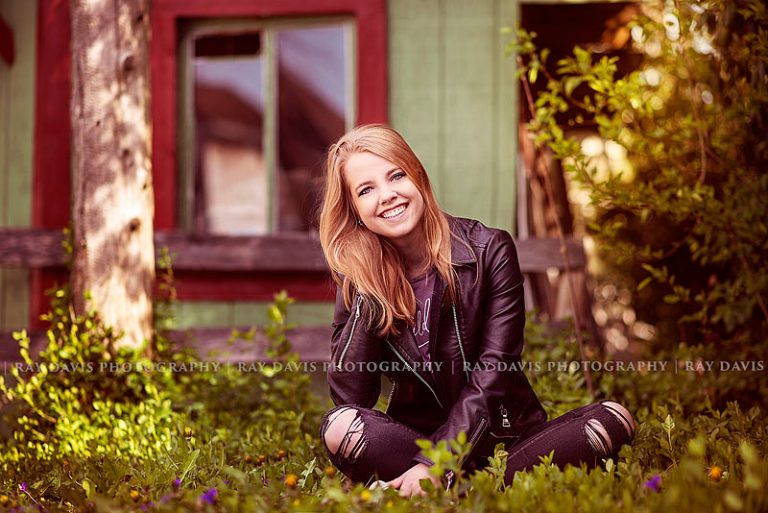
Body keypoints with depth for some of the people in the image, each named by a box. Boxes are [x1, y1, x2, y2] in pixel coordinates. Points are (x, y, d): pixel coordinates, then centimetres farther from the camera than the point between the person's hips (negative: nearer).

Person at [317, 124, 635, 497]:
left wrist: (434, 465, -26)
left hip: (500, 436, 0)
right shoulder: (358, 277, -2)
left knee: (613, 419, -25)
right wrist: (367, 295, -18)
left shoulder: (489, 252, -8)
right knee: (340, 428, -30)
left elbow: (492, 376, -14)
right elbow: (349, 397, -10)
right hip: (415, 436, 1)